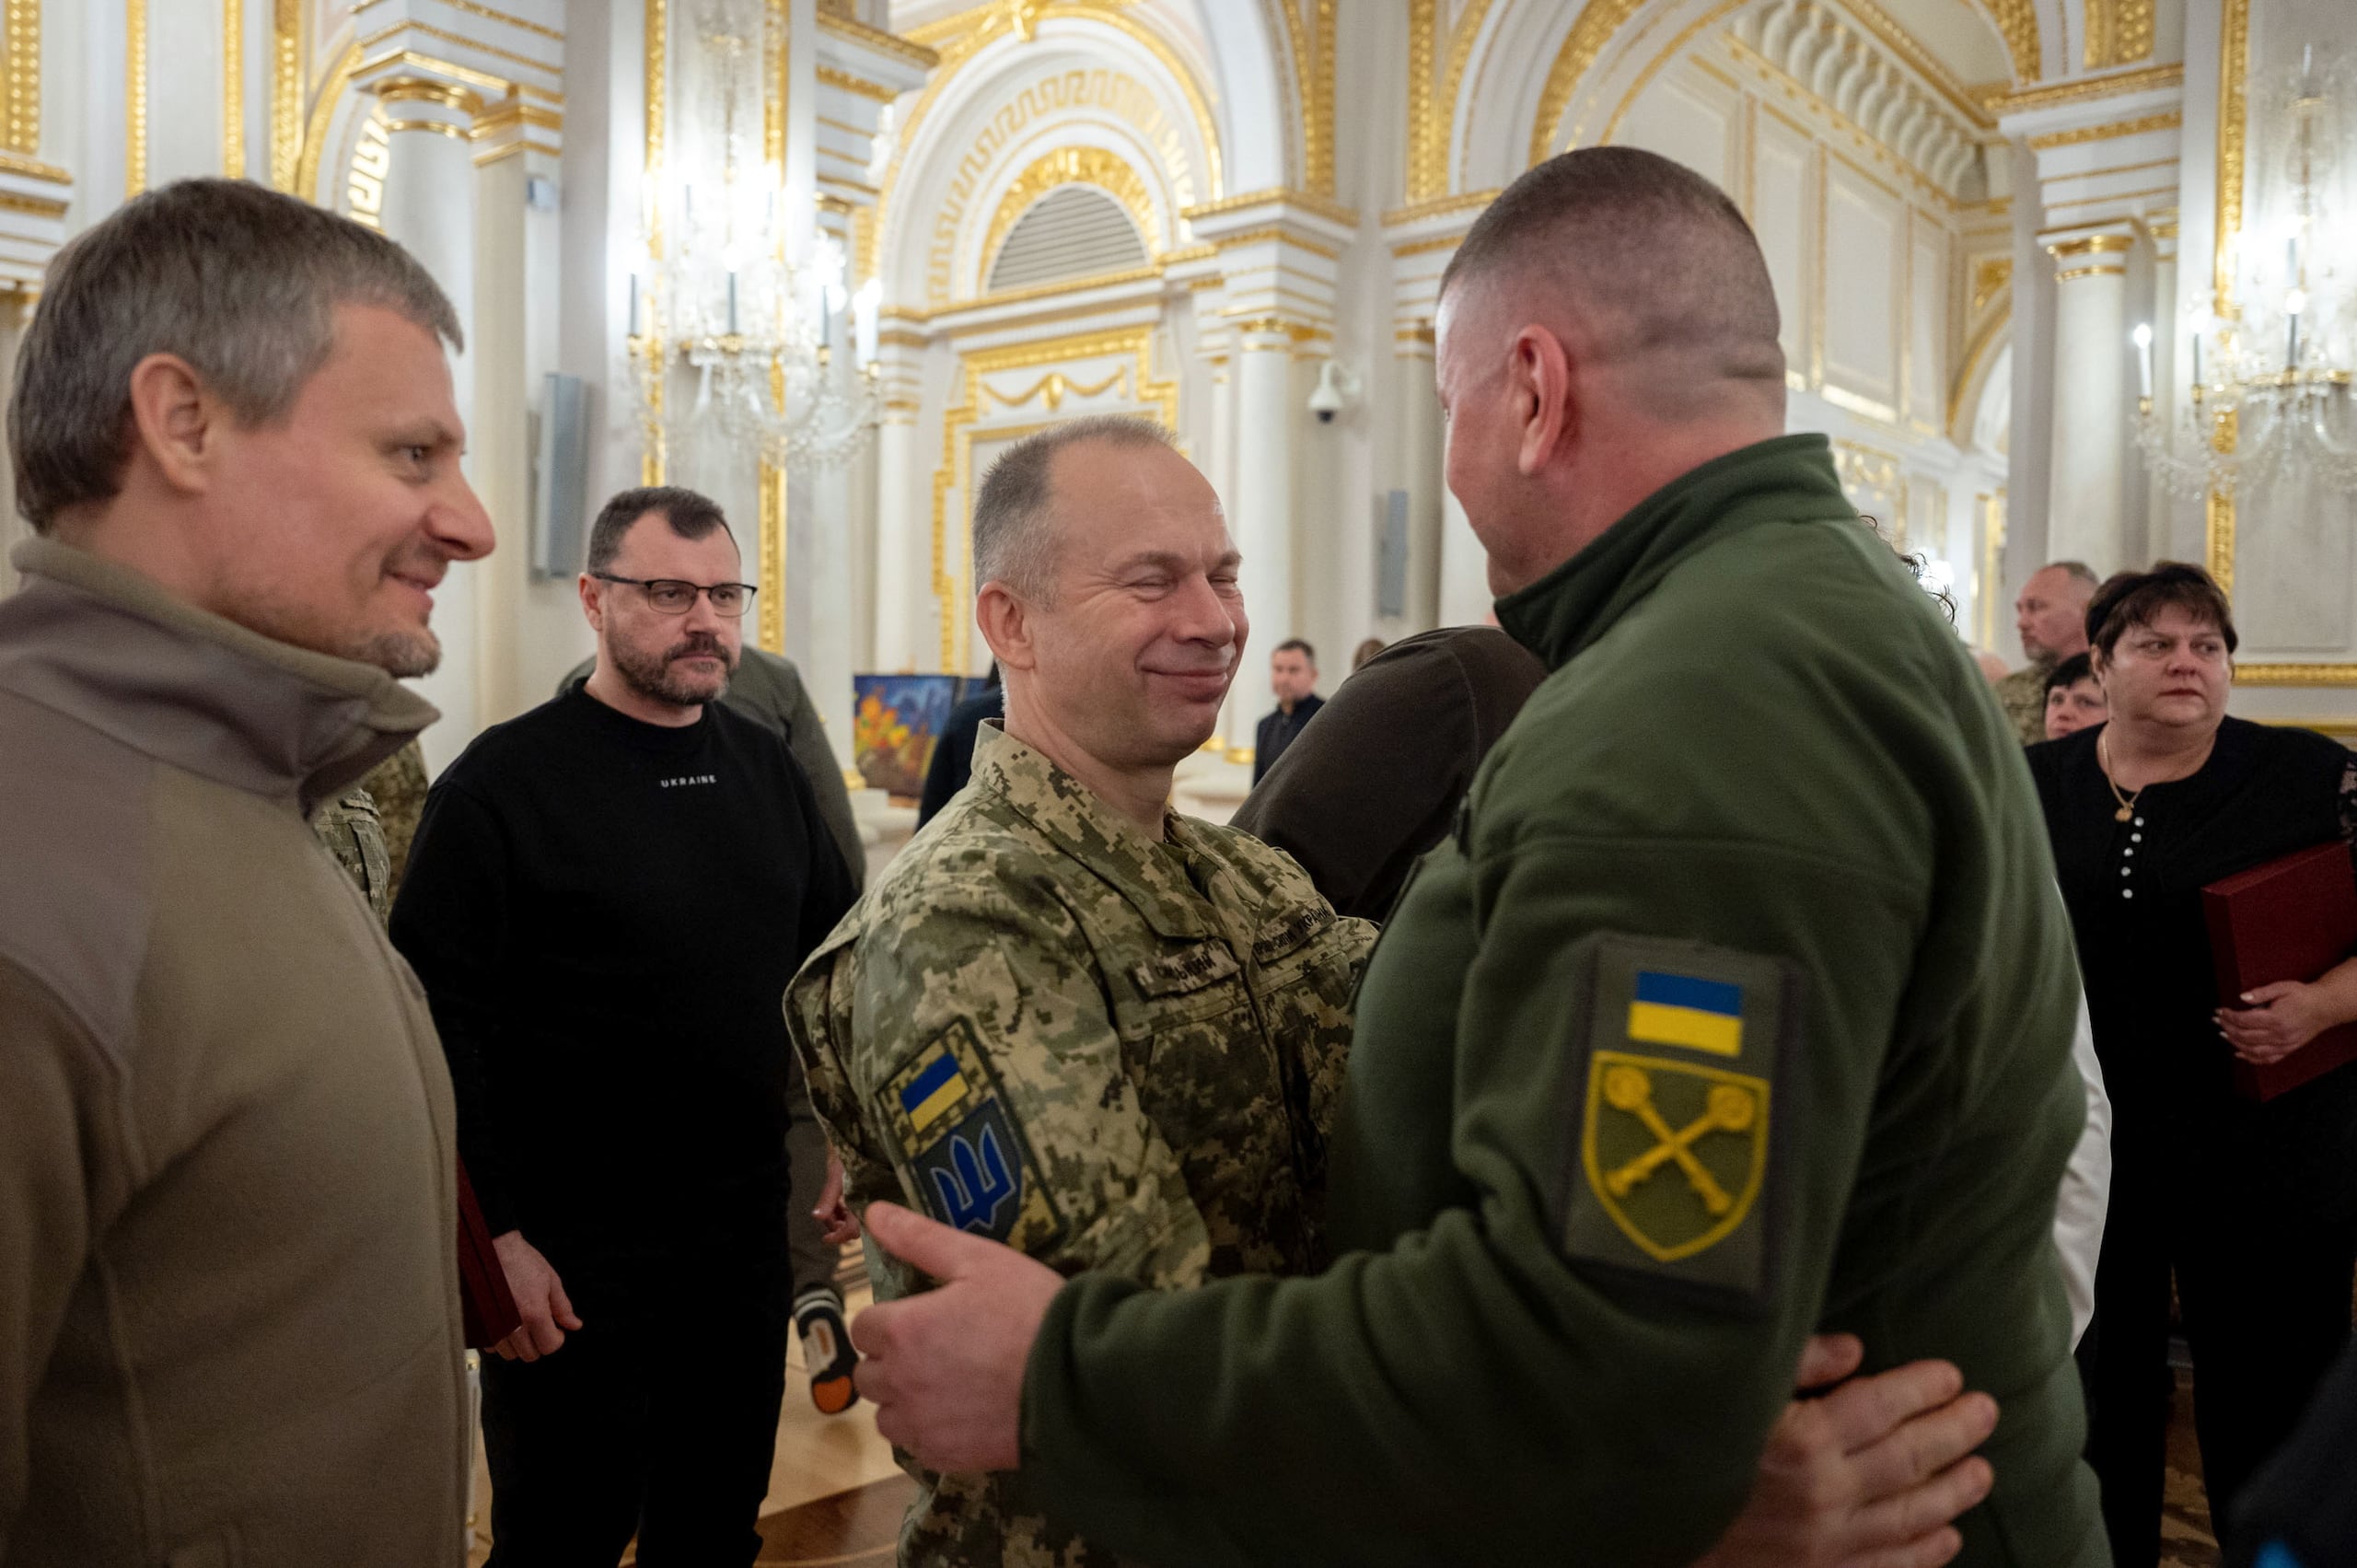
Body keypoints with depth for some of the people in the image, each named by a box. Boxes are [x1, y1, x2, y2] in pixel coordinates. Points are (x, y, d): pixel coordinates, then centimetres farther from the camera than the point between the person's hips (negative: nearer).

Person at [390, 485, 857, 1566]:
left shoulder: (768, 768, 6)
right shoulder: (503, 781, -11)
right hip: (569, 1253, -5)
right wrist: (493, 1234, -15)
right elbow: (443, 1027, -14)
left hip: (749, 1232, 5)